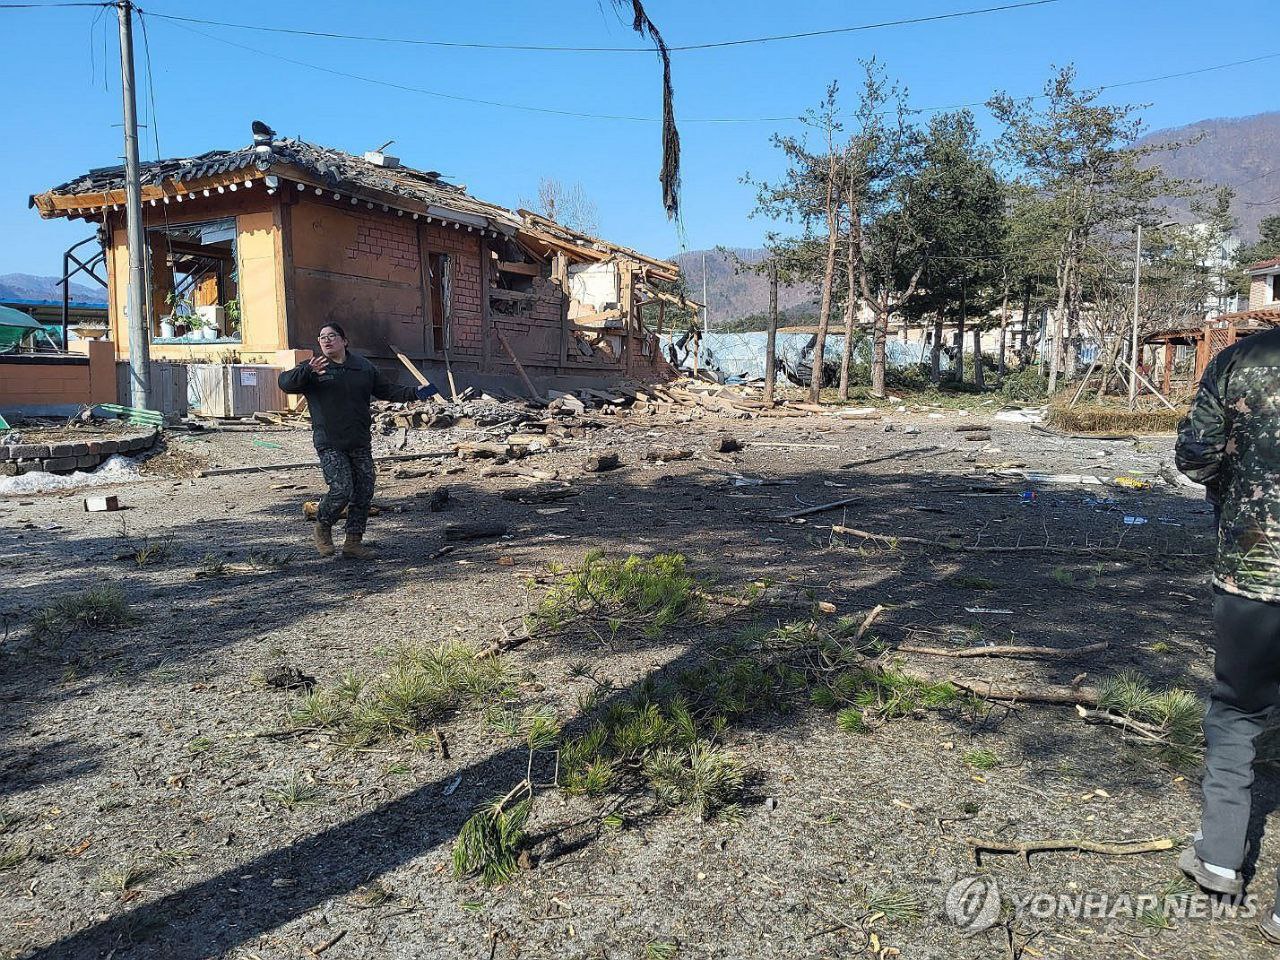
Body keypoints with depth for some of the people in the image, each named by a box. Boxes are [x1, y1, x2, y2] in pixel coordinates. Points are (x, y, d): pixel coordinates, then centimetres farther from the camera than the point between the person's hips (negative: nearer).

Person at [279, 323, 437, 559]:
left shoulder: (363, 367, 10)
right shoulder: (312, 368, 1)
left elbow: (387, 390, 18)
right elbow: (285, 382, -13)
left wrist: (414, 393, 6)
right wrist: (307, 371, -30)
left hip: (361, 443, 4)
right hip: (330, 445, -4)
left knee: (364, 493, 5)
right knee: (341, 490, -14)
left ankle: (353, 542, 18)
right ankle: (322, 527, 14)